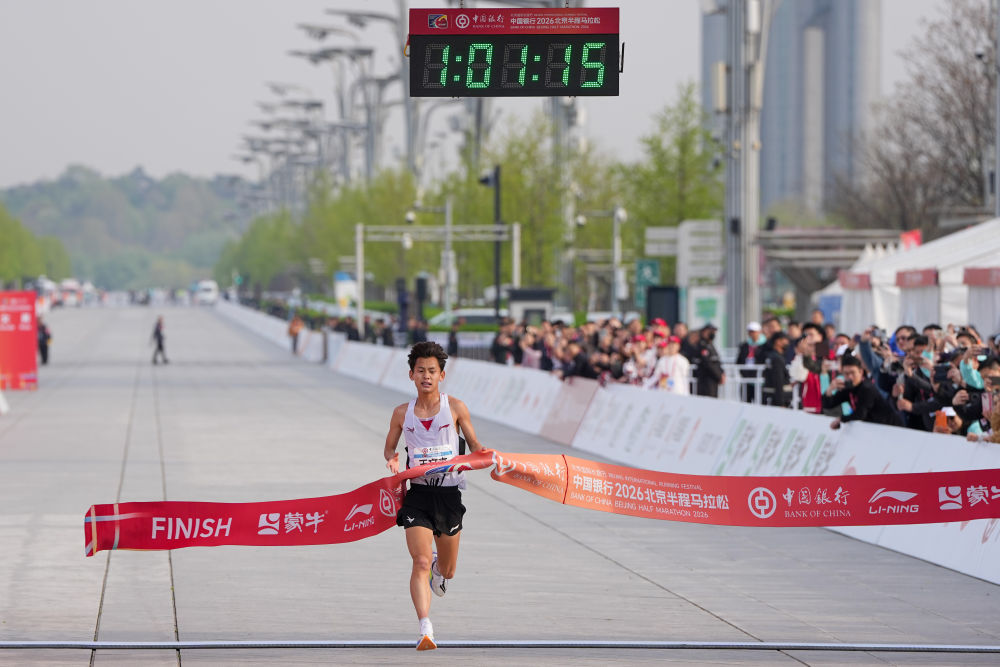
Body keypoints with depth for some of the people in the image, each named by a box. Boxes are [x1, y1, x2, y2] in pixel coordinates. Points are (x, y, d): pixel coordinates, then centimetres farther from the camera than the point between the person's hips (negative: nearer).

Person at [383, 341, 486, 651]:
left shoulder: (455, 408, 1)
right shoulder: (402, 413, 5)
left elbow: (475, 445, 7)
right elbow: (389, 448, 16)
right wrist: (392, 461, -7)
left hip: (449, 492, 0)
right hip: (417, 493, 0)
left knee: (446, 570, 14)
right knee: (420, 563, -17)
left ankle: (439, 567, 52)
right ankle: (426, 630, -21)